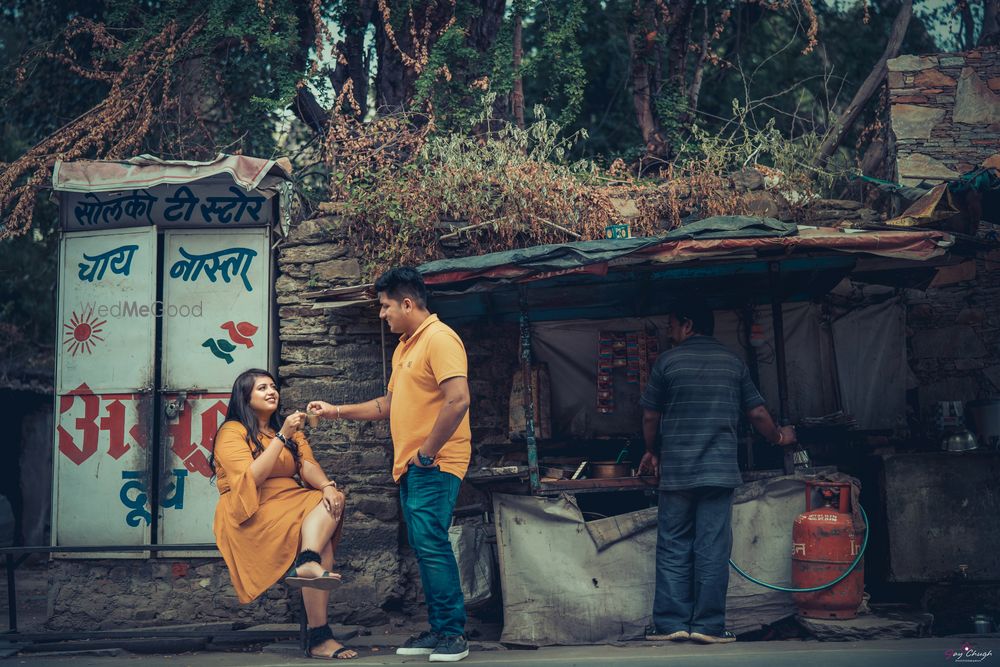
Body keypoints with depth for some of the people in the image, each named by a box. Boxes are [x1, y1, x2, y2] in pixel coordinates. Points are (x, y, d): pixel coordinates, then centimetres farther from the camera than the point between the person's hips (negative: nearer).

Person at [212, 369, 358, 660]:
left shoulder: (291, 430, 21)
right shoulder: (232, 432, -1)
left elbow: (307, 465, 3)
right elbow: (251, 478, -16)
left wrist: (327, 486, -19)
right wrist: (282, 437, -19)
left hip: (291, 502, 6)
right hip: (252, 512, -6)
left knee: (333, 501, -25)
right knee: (321, 543, -27)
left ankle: (308, 563, -47)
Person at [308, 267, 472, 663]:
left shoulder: (439, 339, -12)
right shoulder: (404, 347, 20)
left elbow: (458, 400, -22)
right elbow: (391, 403, 27)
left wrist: (427, 453, -18)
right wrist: (337, 412, 22)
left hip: (434, 465, -10)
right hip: (410, 466, 10)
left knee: (431, 542, -13)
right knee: (423, 546, 10)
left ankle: (453, 633, -6)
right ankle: (439, 629, 16)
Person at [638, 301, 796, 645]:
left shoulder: (667, 361, 1)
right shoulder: (733, 362, 8)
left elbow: (650, 416, 5)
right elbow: (757, 413, 10)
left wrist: (652, 452, 22)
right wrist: (779, 436, 30)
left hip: (676, 470, -1)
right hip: (719, 470, 1)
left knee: (673, 548, 6)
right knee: (713, 549, 2)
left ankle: (670, 622, 6)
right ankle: (709, 625, 3)